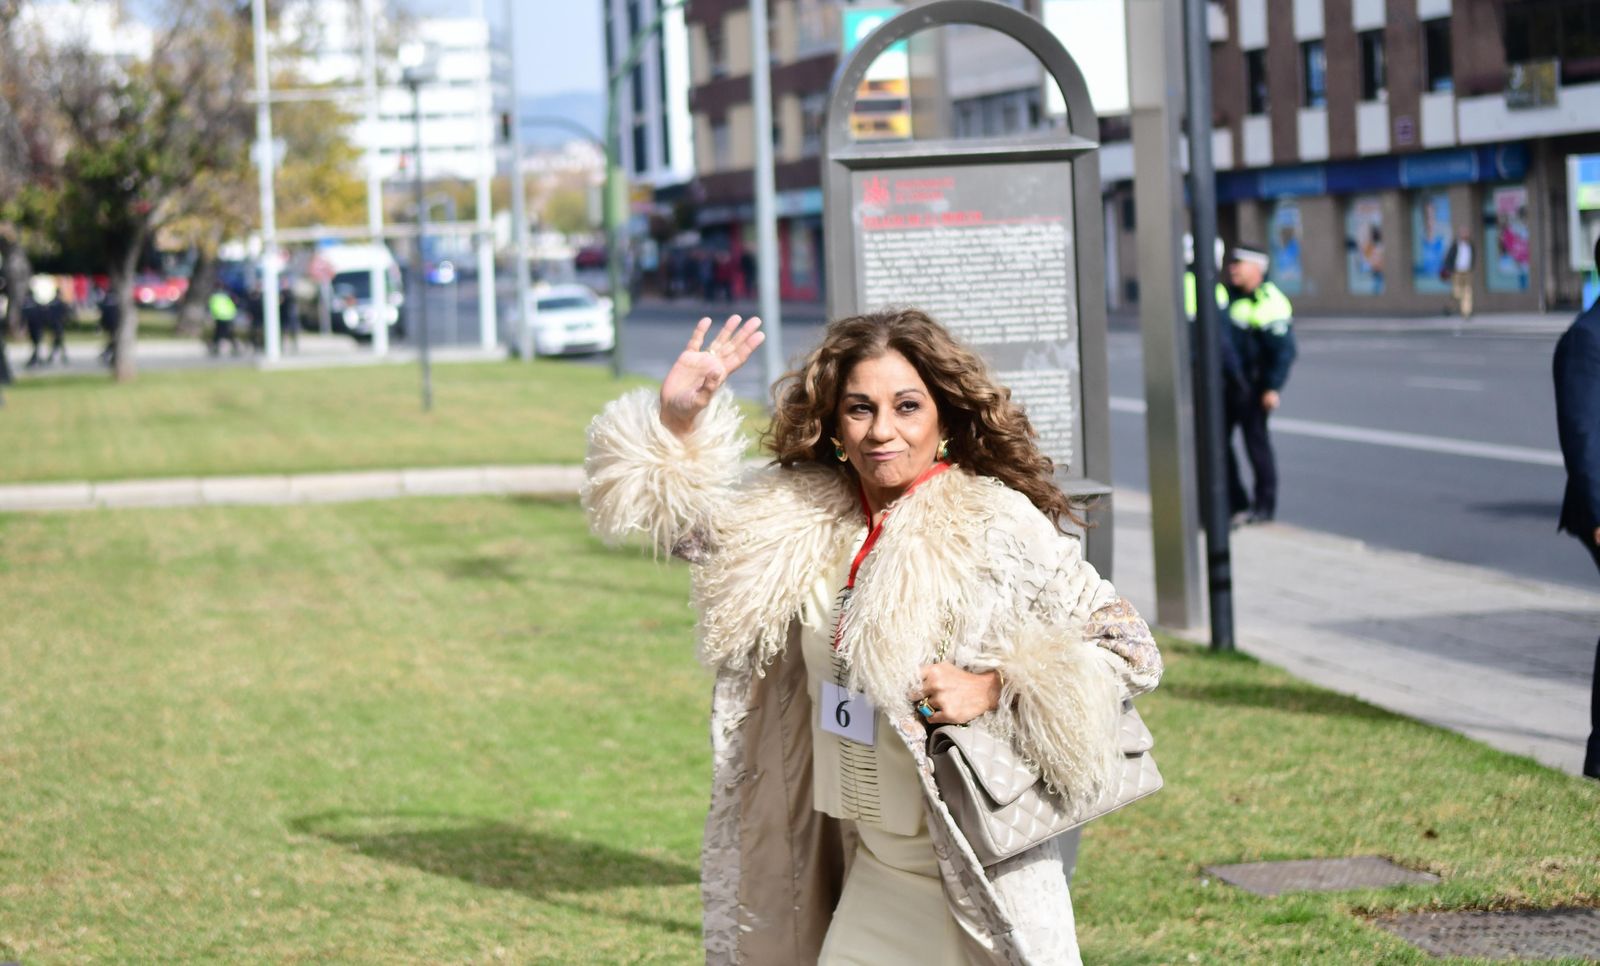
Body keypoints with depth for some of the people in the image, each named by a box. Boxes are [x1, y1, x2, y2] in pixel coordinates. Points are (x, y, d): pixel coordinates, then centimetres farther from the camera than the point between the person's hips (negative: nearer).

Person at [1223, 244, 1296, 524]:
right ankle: (1235, 503, 20)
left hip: (1251, 386, -9)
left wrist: (1273, 388, -22)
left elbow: (1284, 350, -18)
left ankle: (1264, 505, 8)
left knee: (1256, 441, -1)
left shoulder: (1270, 304, -15)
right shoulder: (1229, 294, 11)